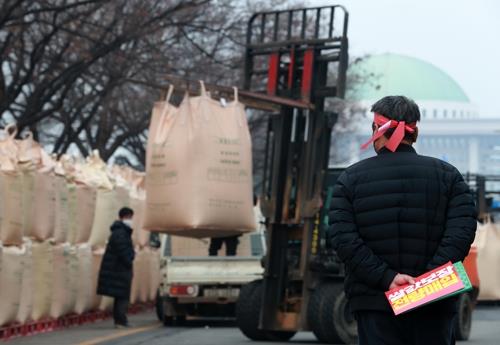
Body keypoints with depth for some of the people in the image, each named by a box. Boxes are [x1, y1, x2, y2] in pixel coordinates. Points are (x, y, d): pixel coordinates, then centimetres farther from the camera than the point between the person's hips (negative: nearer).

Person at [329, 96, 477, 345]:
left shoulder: (351, 178, 4)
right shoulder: (446, 174, 5)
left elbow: (343, 239, -8)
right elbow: (462, 229, -8)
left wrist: (386, 277, -12)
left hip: (374, 301, -1)